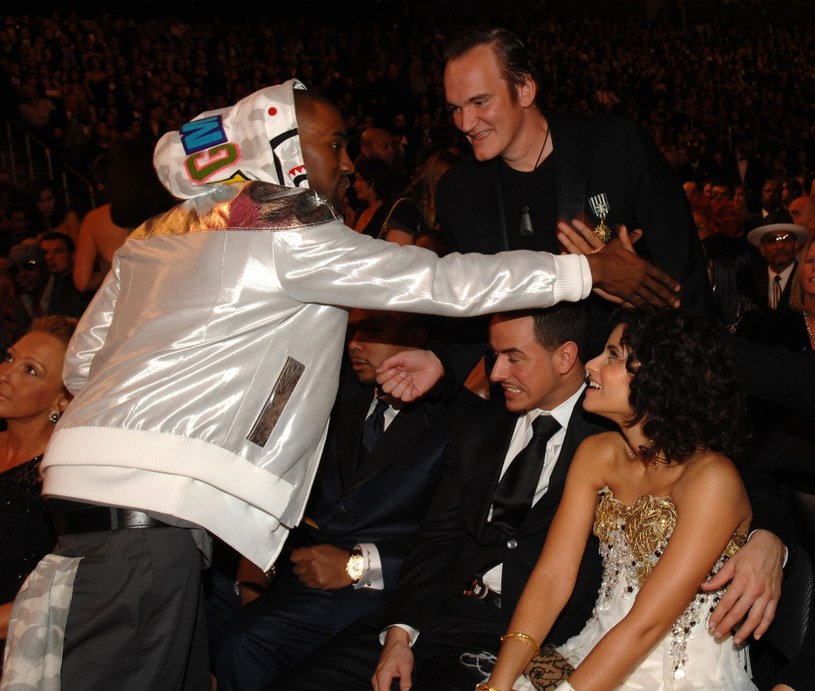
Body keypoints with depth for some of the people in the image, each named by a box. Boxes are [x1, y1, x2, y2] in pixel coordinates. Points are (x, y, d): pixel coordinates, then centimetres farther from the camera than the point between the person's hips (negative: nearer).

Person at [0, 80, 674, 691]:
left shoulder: (156, 233, 22)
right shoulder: (290, 237, -3)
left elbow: (82, 363, 22)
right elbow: (443, 281, -4)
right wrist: (587, 269, 2)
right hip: (151, 499, -9)